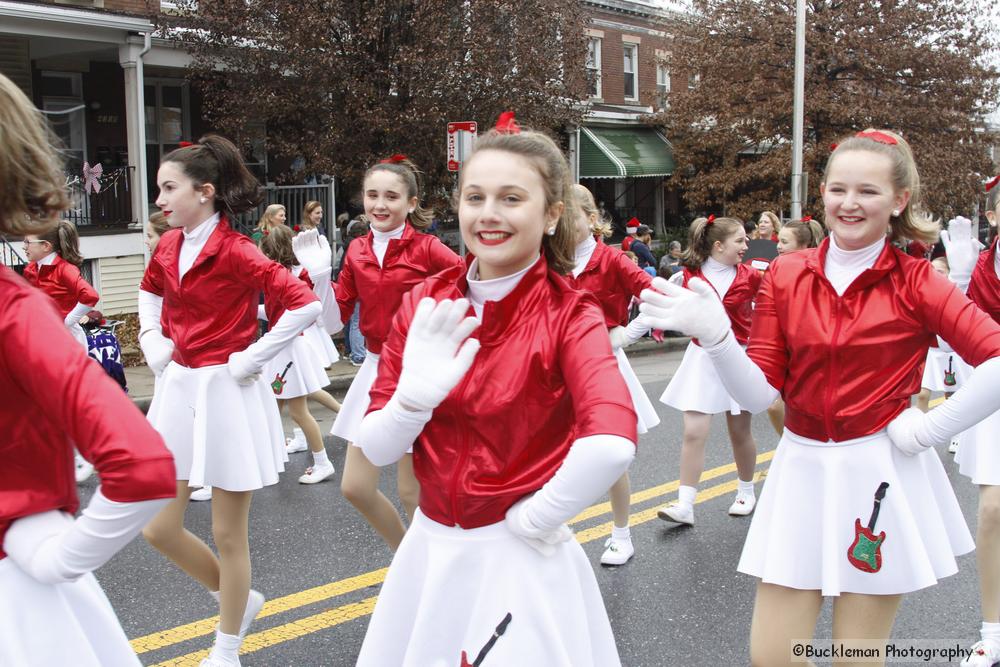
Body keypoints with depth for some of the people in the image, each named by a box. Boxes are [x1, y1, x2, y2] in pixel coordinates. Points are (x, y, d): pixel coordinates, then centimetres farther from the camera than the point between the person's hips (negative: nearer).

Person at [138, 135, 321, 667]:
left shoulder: (236, 252, -17)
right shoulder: (167, 247, 5)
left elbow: (306, 305, -26)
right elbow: (151, 292, 28)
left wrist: (251, 359, -19)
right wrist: (153, 342, 11)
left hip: (226, 394, -7)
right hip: (177, 389, 7)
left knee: (227, 534, 6)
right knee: (160, 528, 9)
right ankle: (238, 599, 33)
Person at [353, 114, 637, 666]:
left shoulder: (570, 315, -14)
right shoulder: (425, 306, -2)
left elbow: (612, 445, -32)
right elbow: (377, 448, -4)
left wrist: (536, 517, -20)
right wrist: (415, 396, -22)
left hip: (519, 560, -4)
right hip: (430, 551, 4)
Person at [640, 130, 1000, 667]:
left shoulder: (915, 281, -6)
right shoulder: (785, 276, 1)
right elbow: (759, 393, -3)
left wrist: (930, 427, -15)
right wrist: (714, 334, -17)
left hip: (880, 476, -2)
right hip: (802, 472, 3)